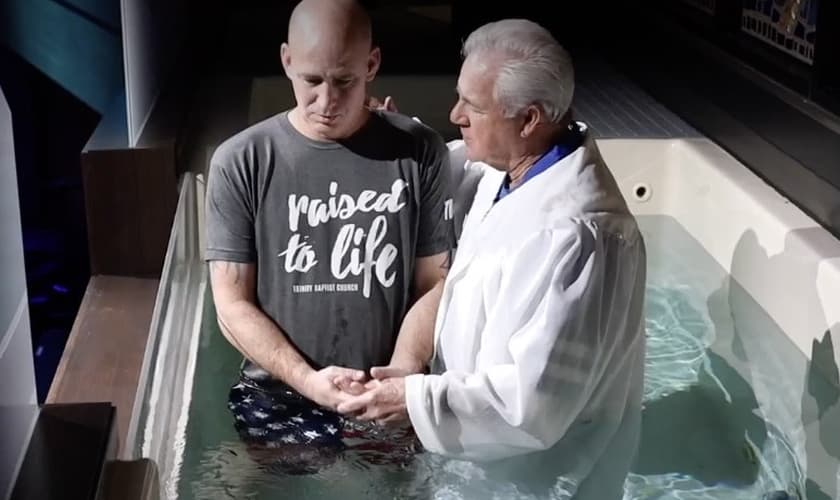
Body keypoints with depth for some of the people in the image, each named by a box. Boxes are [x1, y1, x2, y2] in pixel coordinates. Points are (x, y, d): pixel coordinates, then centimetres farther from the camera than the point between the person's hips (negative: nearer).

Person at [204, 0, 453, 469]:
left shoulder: (420, 152, 0)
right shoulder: (241, 161, -2)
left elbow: (434, 284, 3)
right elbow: (233, 303, -1)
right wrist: (306, 379, -14)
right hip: (277, 394, 0)